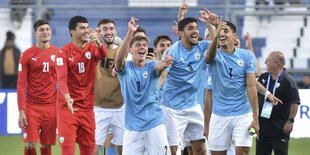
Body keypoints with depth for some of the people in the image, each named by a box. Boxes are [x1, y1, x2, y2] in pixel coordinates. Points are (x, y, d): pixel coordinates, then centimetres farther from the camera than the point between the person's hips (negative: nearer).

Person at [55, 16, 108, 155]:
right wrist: (67, 97, -35)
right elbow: (61, 78, -16)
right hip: (67, 107, -4)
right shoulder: (63, 52, -5)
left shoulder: (92, 48, 5)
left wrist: (98, 43, -40)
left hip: (87, 107, 4)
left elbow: (103, 55, -18)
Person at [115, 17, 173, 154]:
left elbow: (159, 67, -19)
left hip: (154, 124, 1)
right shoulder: (126, 67, 2)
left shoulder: (151, 66, 4)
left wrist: (165, 63, -45)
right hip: (132, 126, 0)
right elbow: (119, 58, -20)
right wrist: (130, 32, -30)